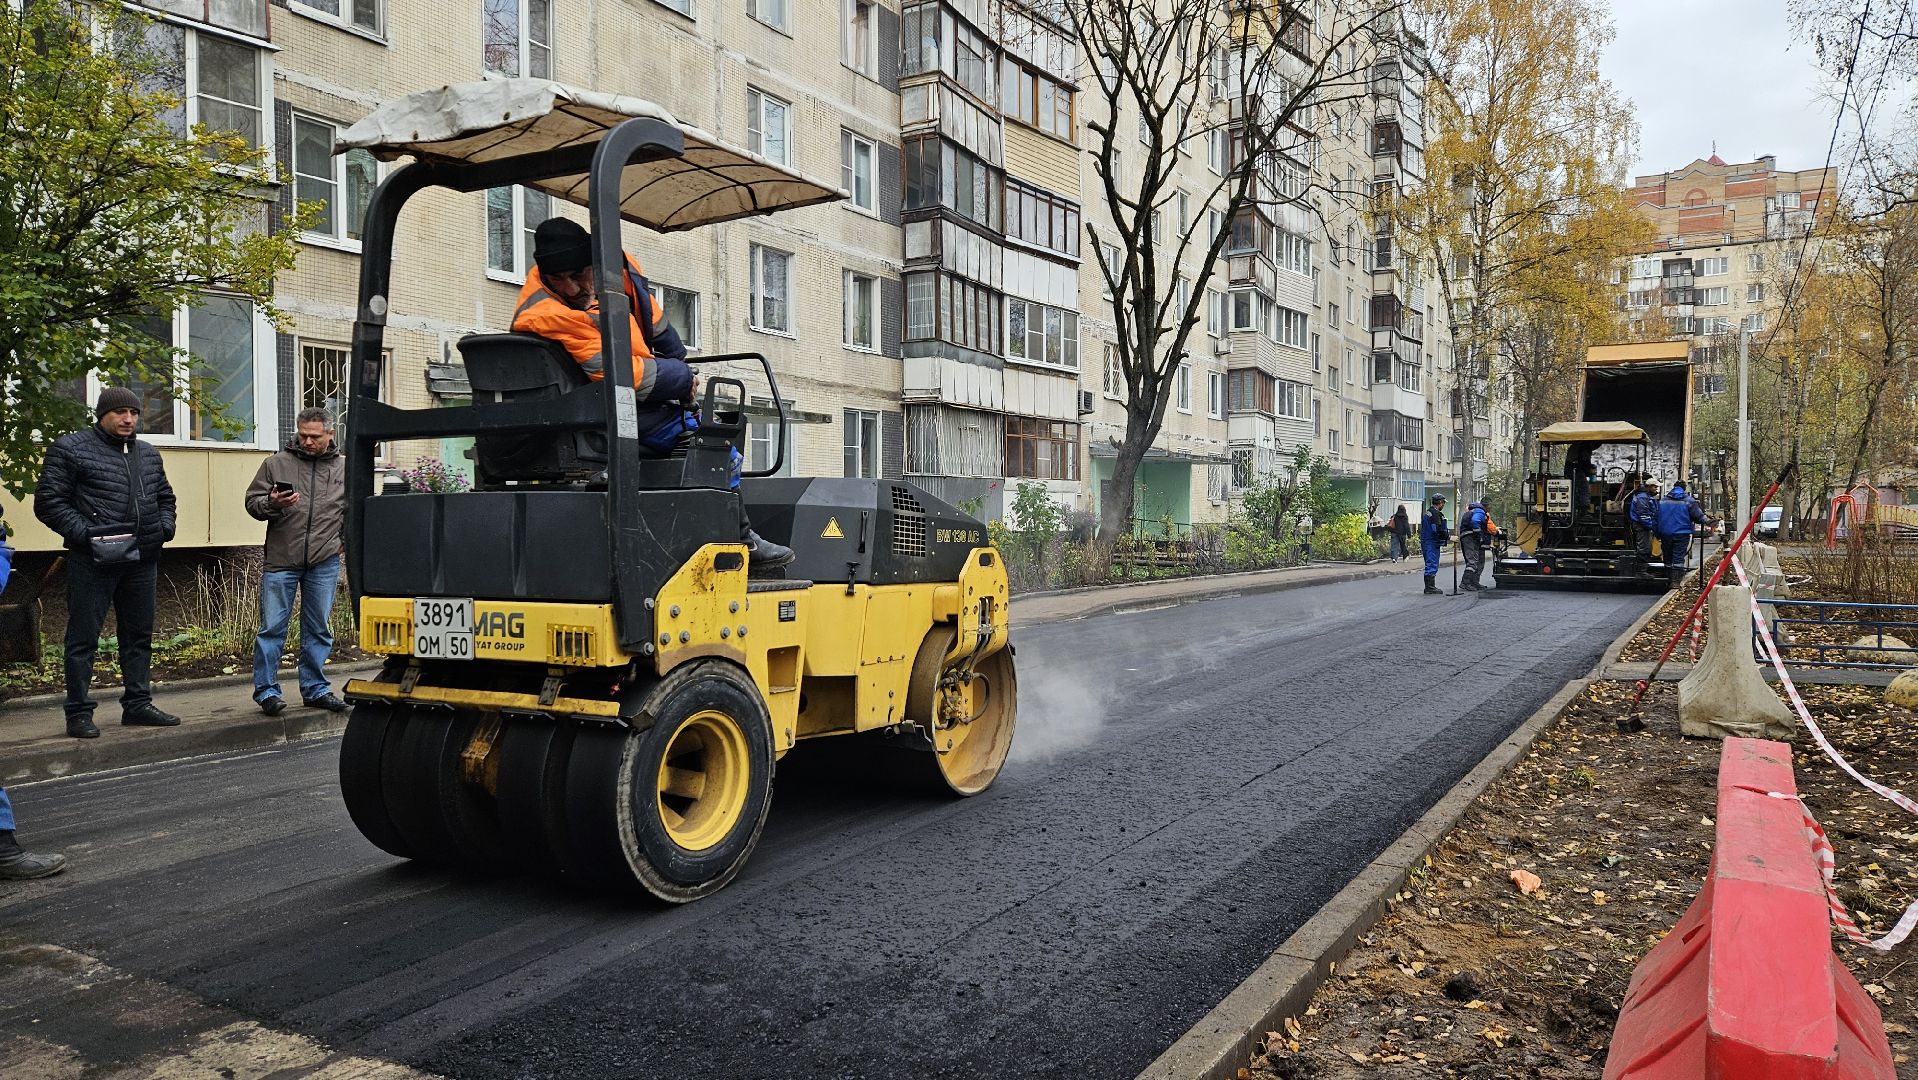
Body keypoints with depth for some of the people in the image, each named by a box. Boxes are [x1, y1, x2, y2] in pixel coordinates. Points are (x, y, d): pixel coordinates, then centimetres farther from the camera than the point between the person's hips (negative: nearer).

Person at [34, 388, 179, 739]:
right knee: (83, 638, 0)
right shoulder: (70, 448, -3)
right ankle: (79, 713, 7)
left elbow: (165, 496, 27)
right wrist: (85, 534, -17)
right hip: (93, 562, -6)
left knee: (139, 635, 12)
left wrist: (164, 527, 9)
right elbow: (48, 502, -8)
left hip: (141, 561, 6)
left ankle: (137, 704, 22)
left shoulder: (148, 453, 16)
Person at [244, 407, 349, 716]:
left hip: (324, 563, 2)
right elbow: (252, 502, 6)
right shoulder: (276, 463, 4)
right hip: (281, 560, -2)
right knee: (272, 627, 0)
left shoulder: (344, 469, 10)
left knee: (318, 630, 9)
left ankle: (315, 690, 19)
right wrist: (271, 503, -15)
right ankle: (266, 691, 9)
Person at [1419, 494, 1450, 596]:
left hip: (1425, 542, 10)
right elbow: (1438, 530, -22)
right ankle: (1430, 587, -8)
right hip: (1432, 543, -10)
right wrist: (1449, 537, -12)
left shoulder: (1427, 513, 18)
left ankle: (1429, 587, 19)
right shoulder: (1436, 514, -15)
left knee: (1430, 565, 15)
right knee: (1432, 565, -8)